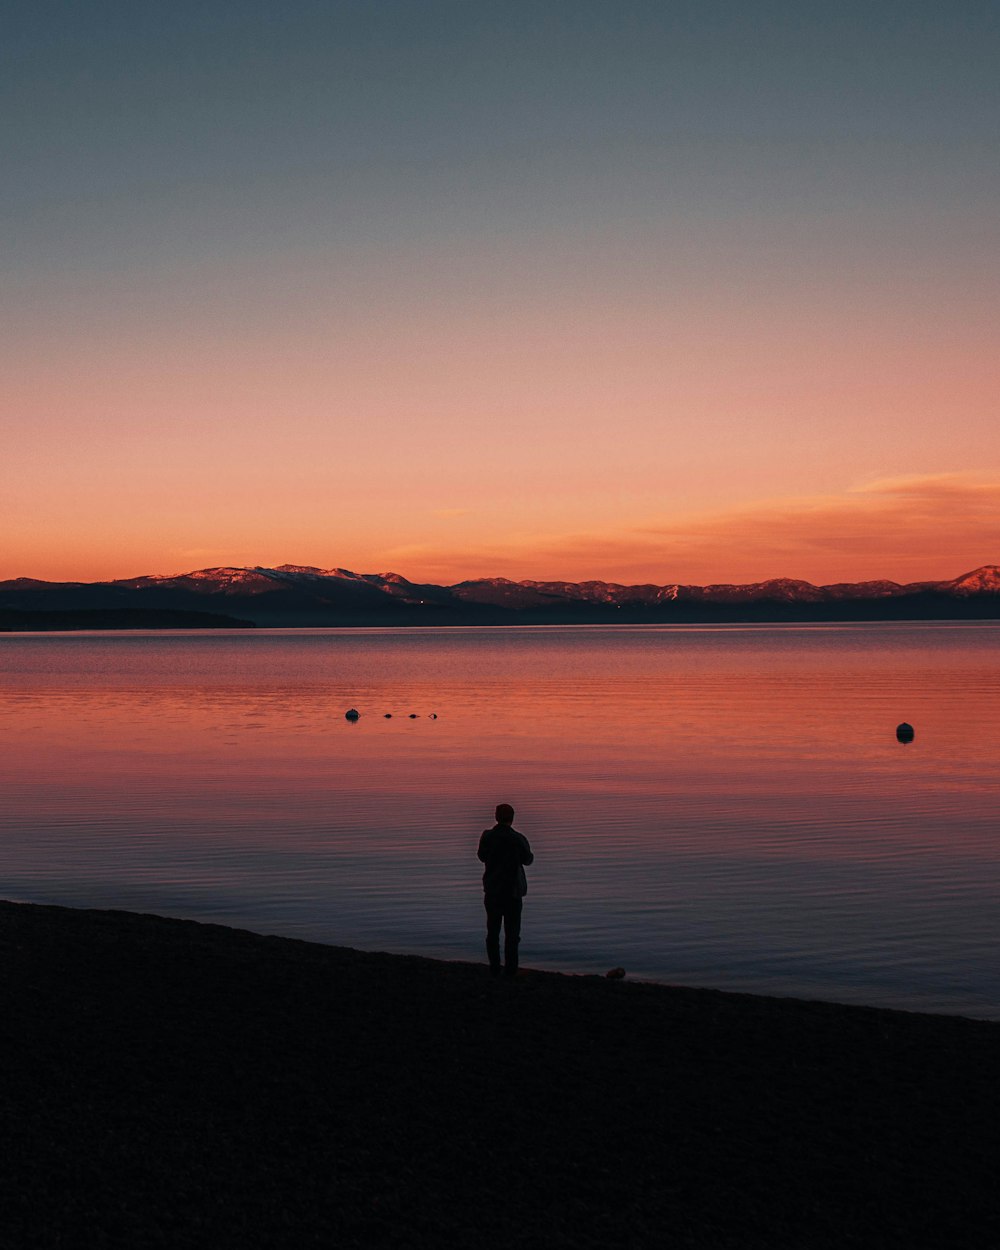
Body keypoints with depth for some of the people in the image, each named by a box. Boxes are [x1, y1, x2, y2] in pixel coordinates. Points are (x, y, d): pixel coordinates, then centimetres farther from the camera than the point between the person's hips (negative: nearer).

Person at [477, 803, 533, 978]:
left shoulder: (487, 836, -7)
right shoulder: (518, 839, -13)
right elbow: (527, 860, 3)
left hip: (492, 890, 2)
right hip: (513, 890, -2)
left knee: (492, 930, 11)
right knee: (512, 931, 5)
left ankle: (495, 968, 11)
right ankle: (510, 969, 2)